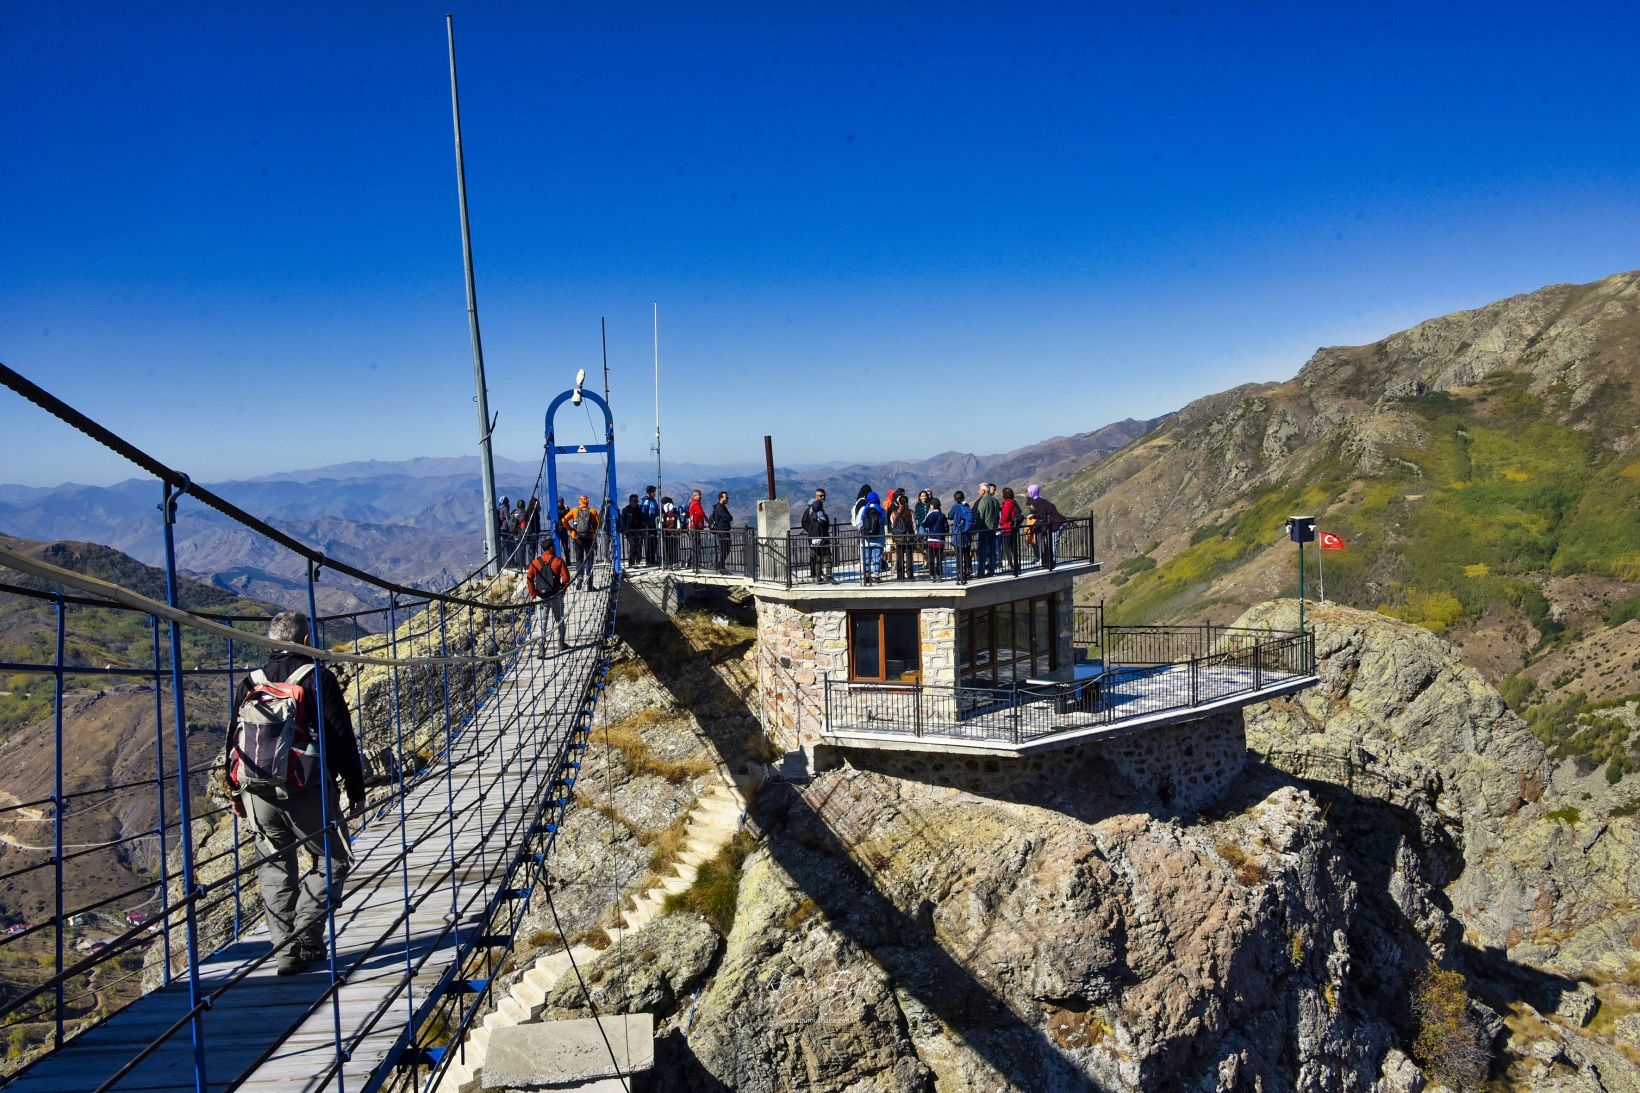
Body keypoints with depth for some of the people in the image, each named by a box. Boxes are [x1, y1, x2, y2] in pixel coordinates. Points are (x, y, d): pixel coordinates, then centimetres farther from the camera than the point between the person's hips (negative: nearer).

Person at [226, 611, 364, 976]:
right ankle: (306, 939, -2)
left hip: (256, 792, 5)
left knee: (274, 869, 14)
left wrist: (236, 793, 26)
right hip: (306, 792, -5)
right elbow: (342, 740, -7)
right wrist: (356, 791, 1)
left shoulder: (250, 683, 9)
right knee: (332, 860, 8)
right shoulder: (318, 679, -6)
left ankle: (285, 948, 14)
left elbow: (234, 741, 15)